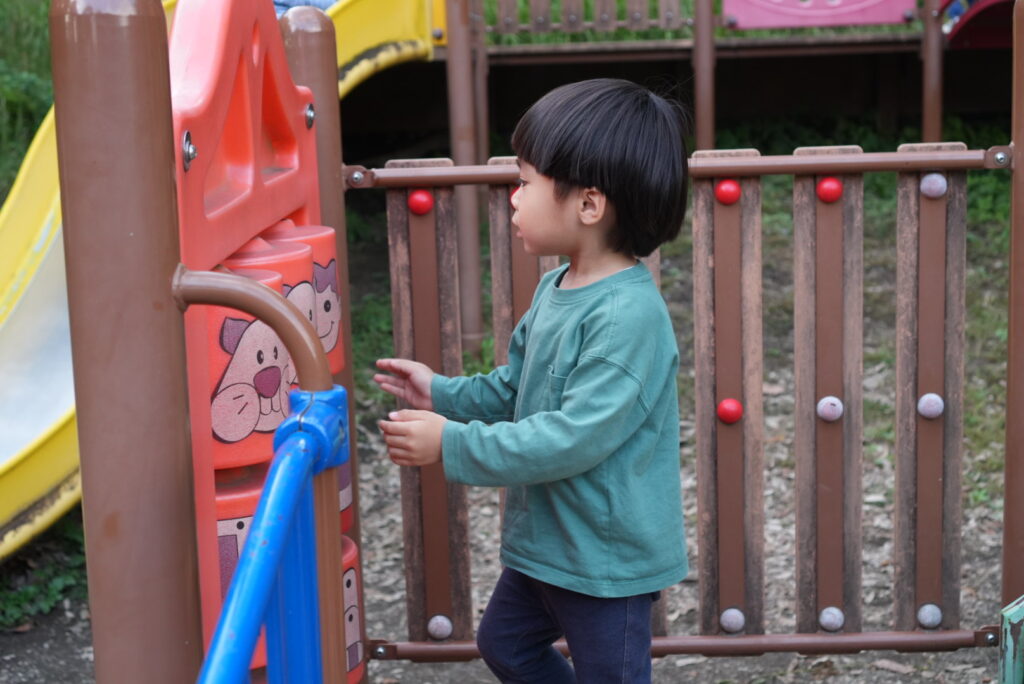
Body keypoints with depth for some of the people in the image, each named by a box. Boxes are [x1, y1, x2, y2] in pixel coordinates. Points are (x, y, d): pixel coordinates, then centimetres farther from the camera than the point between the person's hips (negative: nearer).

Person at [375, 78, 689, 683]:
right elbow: (513, 391, 14)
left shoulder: (628, 316, -29)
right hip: (545, 540, 9)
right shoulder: (556, 290, 1)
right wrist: (444, 394, 2)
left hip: (608, 556, -9)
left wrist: (453, 445, -29)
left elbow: (574, 437, -32)